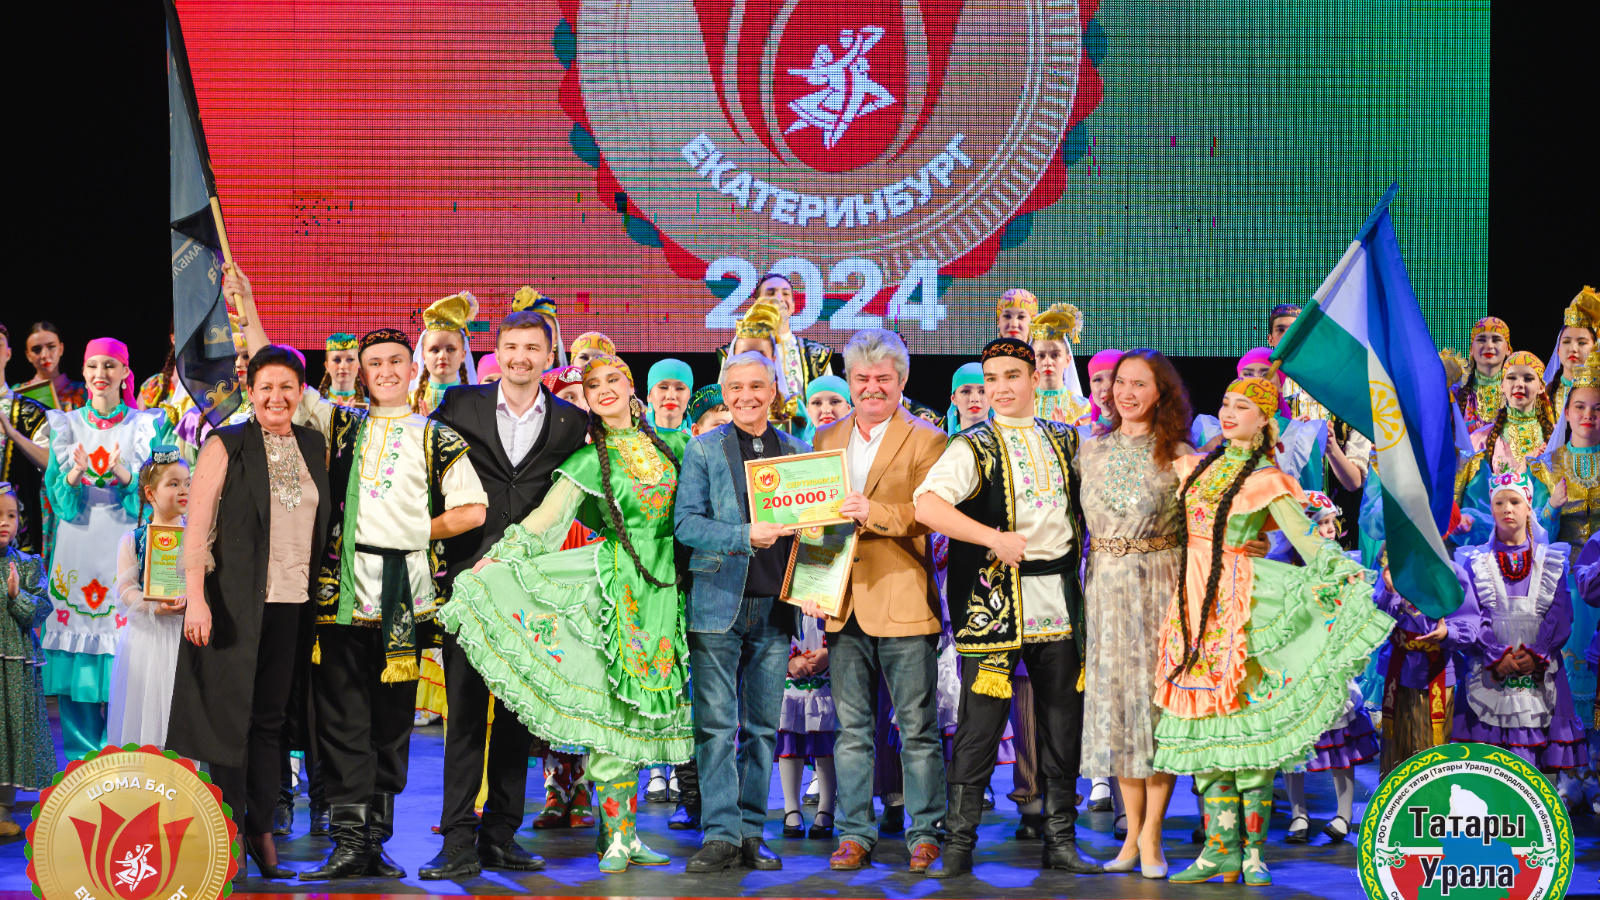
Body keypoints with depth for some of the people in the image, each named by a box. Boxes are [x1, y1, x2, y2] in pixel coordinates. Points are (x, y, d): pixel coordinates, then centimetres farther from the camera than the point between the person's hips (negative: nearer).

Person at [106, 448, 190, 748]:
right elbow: (125, 589, -4)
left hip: (186, 635, 0)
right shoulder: (132, 540, 5)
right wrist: (156, 607, -22)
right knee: (144, 719, 0)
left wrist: (189, 602, -21)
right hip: (146, 636, 0)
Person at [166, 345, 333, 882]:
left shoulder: (314, 447, 12)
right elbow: (197, 526, -5)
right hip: (234, 601, -4)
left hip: (292, 602, 4)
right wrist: (196, 598, -14)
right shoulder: (226, 446, -1)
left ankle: (262, 832, 12)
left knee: (270, 718, 7)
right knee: (230, 715, 0)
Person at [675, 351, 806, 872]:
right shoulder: (704, 449, 4)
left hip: (776, 606, 3)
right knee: (716, 724, -5)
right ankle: (721, 835, -1)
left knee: (763, 726, 6)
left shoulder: (798, 452, 12)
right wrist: (745, 536, -19)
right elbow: (685, 522, -5)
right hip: (719, 604, -3)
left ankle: (751, 831, 13)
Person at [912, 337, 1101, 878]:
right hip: (995, 599, -5)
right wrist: (994, 539, -23)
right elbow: (927, 506, -17)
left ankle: (1059, 842, 17)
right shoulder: (973, 447, -2)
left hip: (1059, 596, 5)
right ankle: (958, 845, 3)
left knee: (1062, 724, 7)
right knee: (980, 723, -5)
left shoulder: (1065, 441, 14)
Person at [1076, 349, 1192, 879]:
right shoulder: (1091, 450, 10)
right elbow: (1078, 517, 15)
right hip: (1105, 586, 4)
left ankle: (1151, 835, 6)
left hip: (1161, 583, -3)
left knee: (1157, 694, -3)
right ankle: (1133, 833, 15)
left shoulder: (1180, 456, -1)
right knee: (1114, 700, 5)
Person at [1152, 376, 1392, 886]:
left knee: (1246, 721, -6)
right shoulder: (1194, 466, 13)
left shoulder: (1267, 481, -3)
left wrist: (1357, 576, -24)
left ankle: (1252, 851, 2)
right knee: (1201, 724, 1)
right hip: (1192, 599, 5)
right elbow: (1172, 525, 27)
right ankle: (1221, 848, 6)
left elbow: (1309, 542, -12)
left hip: (1238, 601, -5)